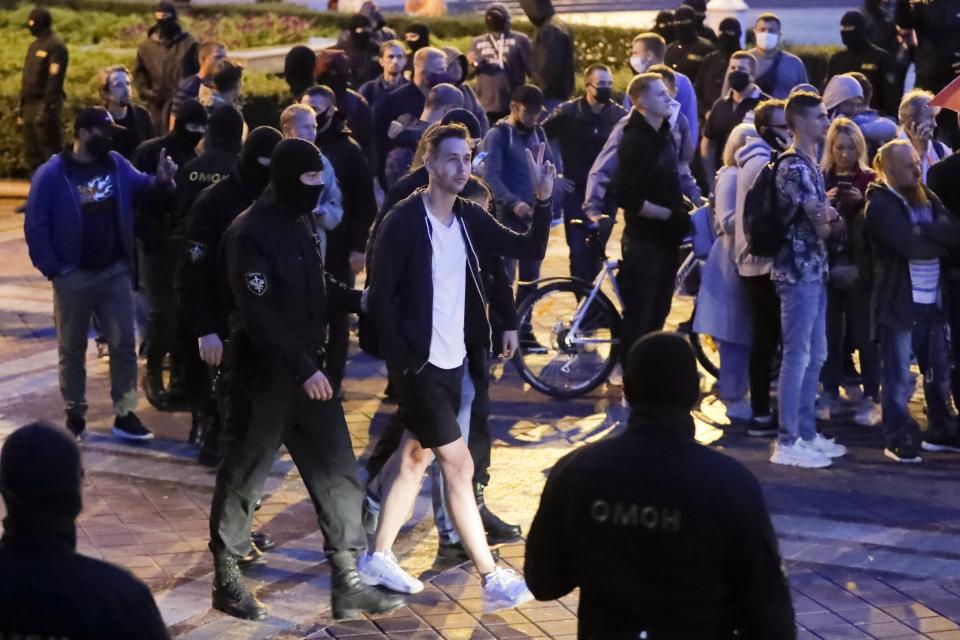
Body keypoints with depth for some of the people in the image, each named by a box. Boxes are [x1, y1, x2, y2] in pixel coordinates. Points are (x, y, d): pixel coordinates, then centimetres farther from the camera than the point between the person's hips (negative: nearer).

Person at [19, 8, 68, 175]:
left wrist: (47, 107, -23)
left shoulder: (55, 46, -10)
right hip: (30, 104, 9)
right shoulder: (34, 45, 18)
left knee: (51, 151, -8)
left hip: (45, 104, -9)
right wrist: (21, 105, 17)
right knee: (32, 153, 9)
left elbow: (54, 80, -17)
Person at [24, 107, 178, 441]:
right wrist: (52, 269, -14)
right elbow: (36, 226, -11)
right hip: (74, 276, -4)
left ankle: (125, 415, 10)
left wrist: (160, 180, -19)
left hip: (115, 271, 4)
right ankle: (74, 415, 21)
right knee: (72, 349, 9)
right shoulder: (52, 174, -12)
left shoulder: (117, 164, 2)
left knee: (124, 343, 3)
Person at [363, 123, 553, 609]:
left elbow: (530, 250, 1)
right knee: (458, 464, -6)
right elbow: (381, 296, -14)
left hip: (453, 360, 7)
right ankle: (492, 580, -3)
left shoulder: (469, 218, 4)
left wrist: (542, 200, -13)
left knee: (415, 456, 15)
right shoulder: (404, 221, -14)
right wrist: (404, 359, -17)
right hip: (420, 363, -7)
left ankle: (378, 557, 27)